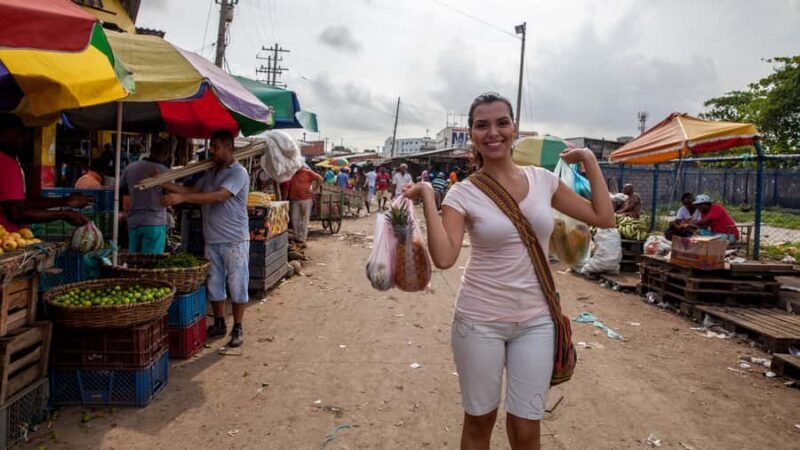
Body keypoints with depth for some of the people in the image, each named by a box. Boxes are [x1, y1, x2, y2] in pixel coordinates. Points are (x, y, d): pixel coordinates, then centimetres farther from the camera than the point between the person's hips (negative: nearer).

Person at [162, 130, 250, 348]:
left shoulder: (238, 173, -13)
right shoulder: (211, 173, 14)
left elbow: (218, 196, -26)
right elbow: (192, 191, 14)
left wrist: (181, 198, -30)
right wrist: (166, 184, 0)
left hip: (234, 240, -7)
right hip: (212, 240, 8)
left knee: (237, 284, 1)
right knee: (214, 284, 13)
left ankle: (238, 328, 12)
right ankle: (219, 324, 27)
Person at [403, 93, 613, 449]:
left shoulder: (542, 179, 2)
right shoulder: (463, 193, -9)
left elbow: (604, 218, 5)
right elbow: (444, 257, -22)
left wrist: (589, 161, 4)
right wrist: (427, 197, -22)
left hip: (536, 320, 3)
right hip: (479, 321, -2)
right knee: (479, 421, 14)